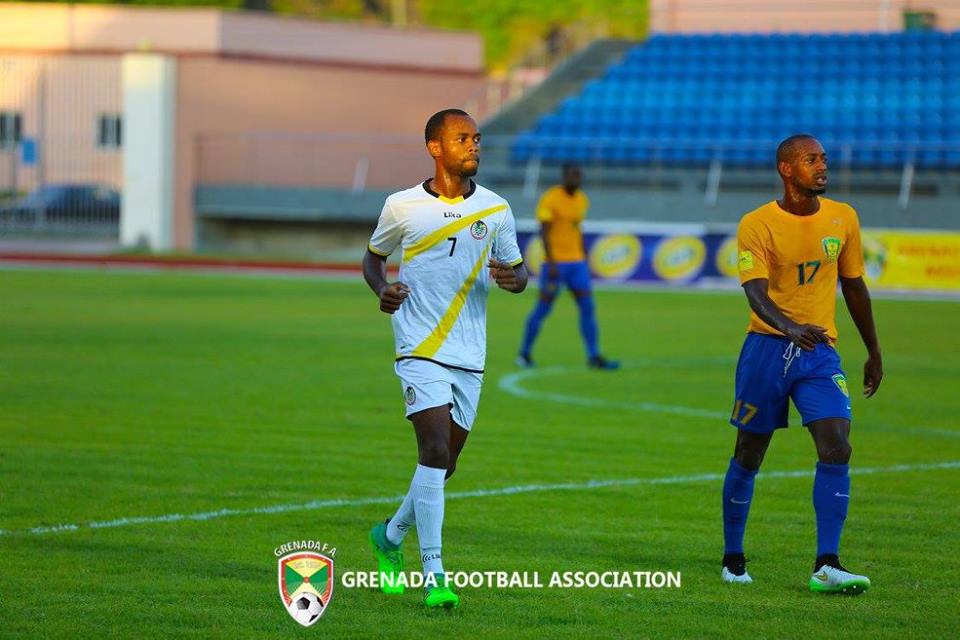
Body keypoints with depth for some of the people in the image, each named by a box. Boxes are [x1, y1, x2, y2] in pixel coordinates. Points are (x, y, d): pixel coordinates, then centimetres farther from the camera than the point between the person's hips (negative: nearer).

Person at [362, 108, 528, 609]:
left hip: (469, 356, 4)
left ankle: (390, 537, 36)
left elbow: (517, 269, 15)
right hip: (420, 348, -4)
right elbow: (373, 257, 14)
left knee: (443, 465, 9)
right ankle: (433, 575, -16)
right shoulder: (402, 207, -1)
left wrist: (514, 277, -10)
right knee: (435, 450, -18)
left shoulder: (495, 210, 5)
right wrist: (382, 290, -7)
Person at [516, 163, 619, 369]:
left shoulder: (582, 199, 11)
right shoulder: (550, 199, -11)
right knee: (542, 310, 0)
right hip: (555, 262, -6)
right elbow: (544, 232, -15)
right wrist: (551, 263, -22)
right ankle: (524, 354, 15)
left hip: (576, 262, 6)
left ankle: (594, 357, -2)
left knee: (588, 308, -3)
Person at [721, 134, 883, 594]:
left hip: (820, 350, 3)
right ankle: (732, 558, 23)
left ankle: (826, 567, -18)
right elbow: (756, 291, -22)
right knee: (748, 456, 6)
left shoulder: (842, 218, 6)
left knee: (837, 448, -15)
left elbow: (854, 287, 17)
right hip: (767, 348, -3)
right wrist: (790, 328, -41)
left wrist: (874, 353, 20)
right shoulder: (757, 225, -8)